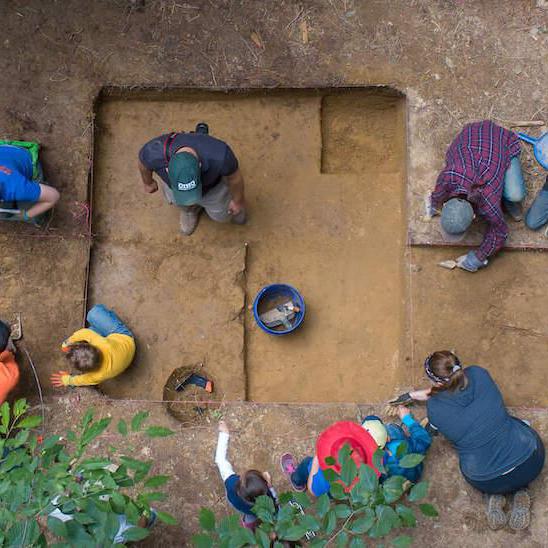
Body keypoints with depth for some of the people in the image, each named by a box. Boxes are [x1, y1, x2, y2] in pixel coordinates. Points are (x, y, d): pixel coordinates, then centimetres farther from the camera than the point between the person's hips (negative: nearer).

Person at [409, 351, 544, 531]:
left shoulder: (435, 409, -15)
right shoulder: (478, 374, -8)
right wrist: (412, 394, 24)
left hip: (487, 482, 0)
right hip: (531, 464, 0)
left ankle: (494, 495, 15)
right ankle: (520, 492, 17)